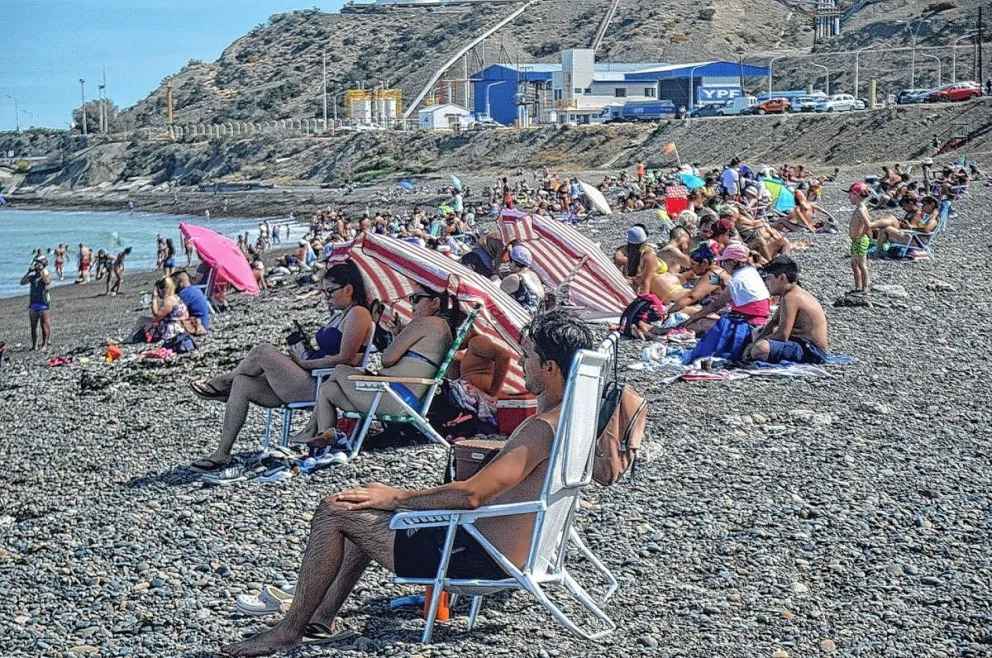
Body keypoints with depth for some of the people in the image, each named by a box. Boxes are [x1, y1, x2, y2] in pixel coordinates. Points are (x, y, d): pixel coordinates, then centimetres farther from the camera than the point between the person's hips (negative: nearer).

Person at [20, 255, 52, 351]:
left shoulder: (47, 275, -1)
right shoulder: (32, 277, 11)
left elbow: (47, 281, -23)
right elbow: (22, 282, 1)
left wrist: (42, 271, -17)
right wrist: (28, 272, -5)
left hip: (44, 304, -5)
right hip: (33, 304, 5)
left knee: (45, 325, -4)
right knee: (33, 326, 7)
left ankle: (45, 344, 0)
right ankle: (34, 345, 13)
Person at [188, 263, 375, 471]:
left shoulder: (358, 314, -8)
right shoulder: (339, 315, 24)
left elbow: (345, 358, -17)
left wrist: (304, 363, -10)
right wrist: (303, 356, 4)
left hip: (320, 387, -10)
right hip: (309, 384, 10)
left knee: (262, 352, -17)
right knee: (241, 384, -3)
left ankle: (221, 383, 11)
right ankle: (222, 453, -4)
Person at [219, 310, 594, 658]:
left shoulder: (545, 428, -25)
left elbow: (471, 494, -28)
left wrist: (396, 497, -16)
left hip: (480, 560, -11)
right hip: (506, 553, 11)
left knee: (334, 511, -5)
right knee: (369, 508, 24)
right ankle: (322, 614, 26)